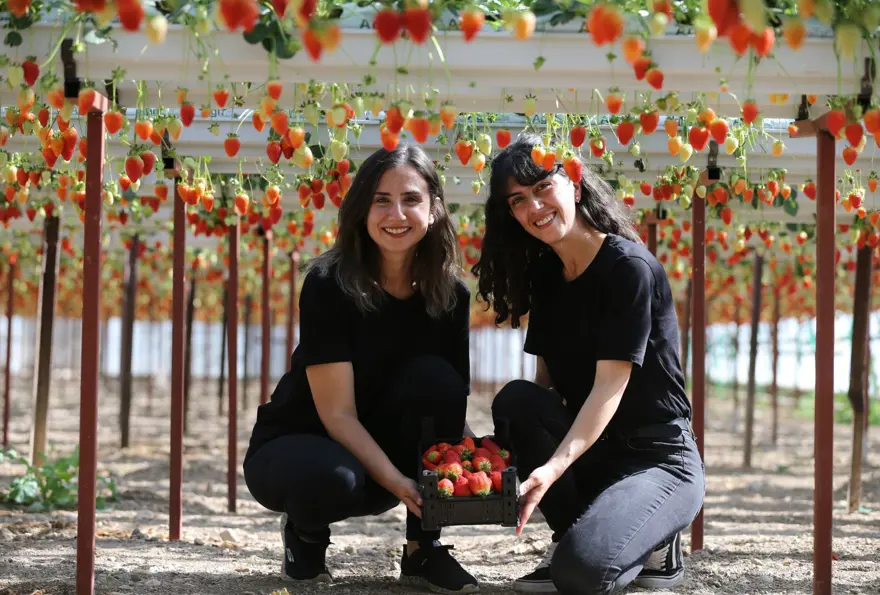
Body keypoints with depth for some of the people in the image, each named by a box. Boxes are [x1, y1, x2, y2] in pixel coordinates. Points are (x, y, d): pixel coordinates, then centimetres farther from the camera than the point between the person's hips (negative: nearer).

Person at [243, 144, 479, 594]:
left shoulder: (450, 294, -8)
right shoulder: (329, 284, -21)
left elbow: (453, 404, -7)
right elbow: (337, 412, -24)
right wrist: (395, 482, -36)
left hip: (383, 450, 4)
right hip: (293, 446, -4)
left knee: (434, 377, -25)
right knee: (332, 478, -39)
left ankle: (424, 549, -13)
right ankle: (306, 532, 0)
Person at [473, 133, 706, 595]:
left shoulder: (628, 267, -15)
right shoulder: (545, 276, 8)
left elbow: (610, 386, -23)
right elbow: (546, 380, 5)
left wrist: (553, 468, -36)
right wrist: (518, 444, -16)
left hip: (658, 457, -7)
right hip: (590, 449, 7)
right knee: (515, 400, -22)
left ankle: (652, 545, 3)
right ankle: (574, 532, -5)